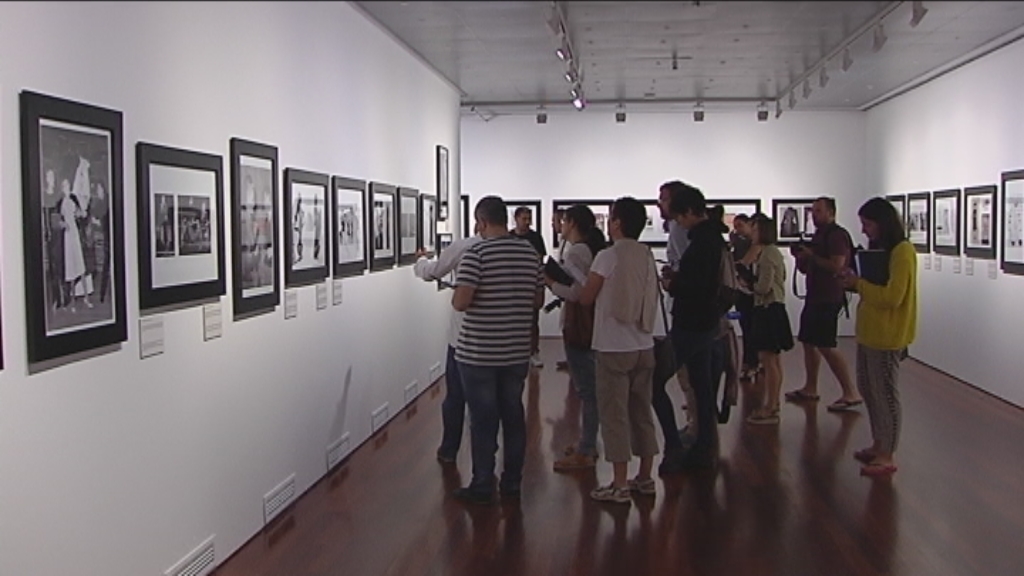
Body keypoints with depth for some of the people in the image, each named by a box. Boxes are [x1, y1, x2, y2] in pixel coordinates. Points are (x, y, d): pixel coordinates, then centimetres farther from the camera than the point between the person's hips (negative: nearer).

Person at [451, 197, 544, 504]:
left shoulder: (476, 254, -14)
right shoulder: (530, 253, 4)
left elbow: (461, 301, -20)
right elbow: (538, 301, 10)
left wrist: (454, 296, 1)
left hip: (478, 353, -5)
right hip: (517, 352, 5)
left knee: (483, 420, 4)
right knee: (513, 415, 13)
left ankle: (482, 486, 13)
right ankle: (512, 481, 23)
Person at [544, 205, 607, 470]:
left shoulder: (575, 251, -16)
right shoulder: (592, 248, 13)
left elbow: (577, 291, -23)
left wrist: (550, 282, -10)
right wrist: (556, 281, 11)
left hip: (578, 327, -10)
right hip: (590, 323, 10)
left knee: (585, 389, -4)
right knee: (589, 388, 16)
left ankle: (585, 453, 2)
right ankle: (587, 443, 27)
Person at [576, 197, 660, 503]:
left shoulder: (607, 256, -12)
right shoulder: (647, 256, 7)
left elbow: (586, 298, -6)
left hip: (613, 348, -7)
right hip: (644, 345, 7)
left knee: (614, 415, 0)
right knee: (642, 412, 14)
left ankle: (619, 485, 3)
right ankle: (645, 477, 22)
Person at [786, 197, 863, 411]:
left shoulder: (837, 235, -12)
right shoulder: (817, 236, 17)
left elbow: (837, 266, -24)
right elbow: (805, 269, 21)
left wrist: (811, 256, -18)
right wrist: (800, 257, 1)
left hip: (828, 299, -10)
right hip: (814, 297, 10)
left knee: (825, 346, -12)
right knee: (808, 342, 12)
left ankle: (851, 393, -8)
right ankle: (810, 388, 22)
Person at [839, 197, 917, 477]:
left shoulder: (902, 252, -15)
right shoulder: (880, 249, 14)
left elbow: (892, 297, -21)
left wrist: (858, 283, -16)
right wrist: (854, 282, 4)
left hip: (887, 337, -10)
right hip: (869, 333, 10)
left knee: (885, 394, -2)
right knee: (868, 390, 16)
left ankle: (888, 457, 7)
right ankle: (879, 445, 28)